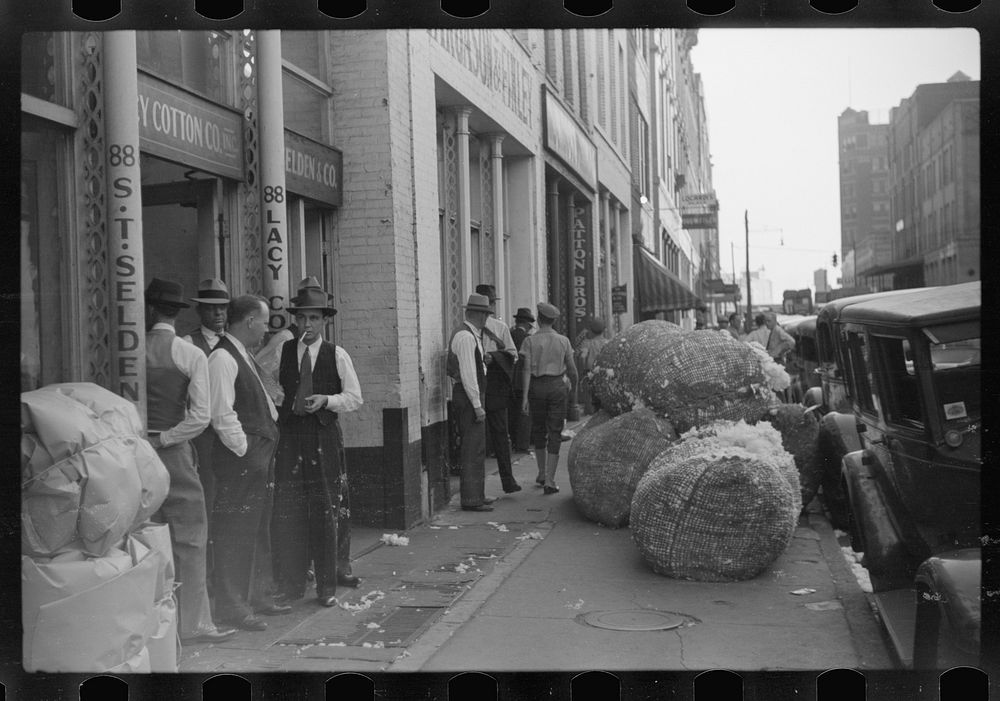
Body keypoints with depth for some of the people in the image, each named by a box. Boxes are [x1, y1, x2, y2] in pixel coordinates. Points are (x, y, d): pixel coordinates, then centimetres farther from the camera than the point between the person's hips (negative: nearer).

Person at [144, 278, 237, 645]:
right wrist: (165, 439, -7)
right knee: (188, 539, 4)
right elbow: (200, 416, -12)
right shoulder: (192, 356, -5)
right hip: (172, 450, -3)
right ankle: (193, 624, 8)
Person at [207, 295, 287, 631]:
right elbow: (223, 415, -19)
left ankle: (251, 597, 27)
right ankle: (230, 605, 4)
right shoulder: (222, 358, -14)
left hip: (258, 459, 10)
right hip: (238, 461, -10)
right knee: (234, 531, -3)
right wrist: (245, 451, -16)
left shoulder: (245, 357, 17)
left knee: (254, 531, 16)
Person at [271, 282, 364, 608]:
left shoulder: (337, 355, 3)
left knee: (326, 509, 0)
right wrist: (277, 413, -1)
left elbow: (355, 397, 4)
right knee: (287, 510, 0)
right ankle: (290, 583, 11)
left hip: (325, 437, -1)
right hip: (289, 435, 1)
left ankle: (328, 584, 12)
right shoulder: (281, 351, 6)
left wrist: (325, 400, -11)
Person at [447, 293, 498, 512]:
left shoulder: (471, 335, 17)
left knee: (473, 447, 16)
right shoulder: (466, 337, -16)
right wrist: (477, 405, -21)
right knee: (474, 449, -8)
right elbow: (467, 374, -21)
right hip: (469, 396, -11)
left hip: (473, 394, 11)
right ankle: (471, 499, -6)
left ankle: (475, 494, 24)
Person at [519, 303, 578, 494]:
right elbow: (572, 370, 6)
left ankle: (542, 473, 28)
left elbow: (526, 369, -11)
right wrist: (574, 390, 22)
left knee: (538, 430, 18)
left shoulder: (530, 341, -3)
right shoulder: (563, 341, 2)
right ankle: (549, 480, -5)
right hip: (557, 387, 0)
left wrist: (525, 396, -12)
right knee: (554, 434, 1)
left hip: (536, 387, 0)